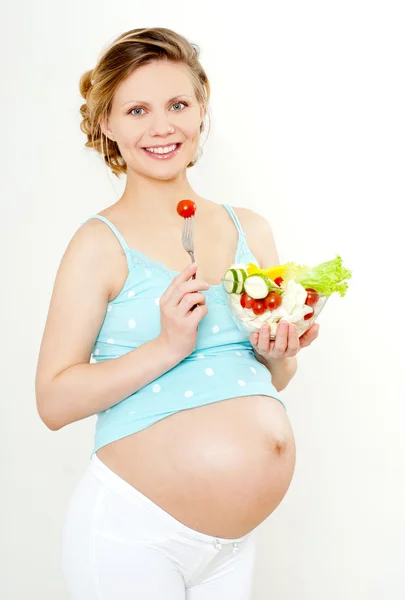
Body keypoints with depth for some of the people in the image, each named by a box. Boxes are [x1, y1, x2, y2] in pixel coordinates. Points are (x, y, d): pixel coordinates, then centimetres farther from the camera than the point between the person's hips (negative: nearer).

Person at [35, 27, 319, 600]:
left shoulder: (250, 229, 6)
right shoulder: (101, 242, -8)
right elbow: (54, 401, -12)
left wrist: (278, 355, -5)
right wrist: (168, 347, -20)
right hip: (132, 530, -4)